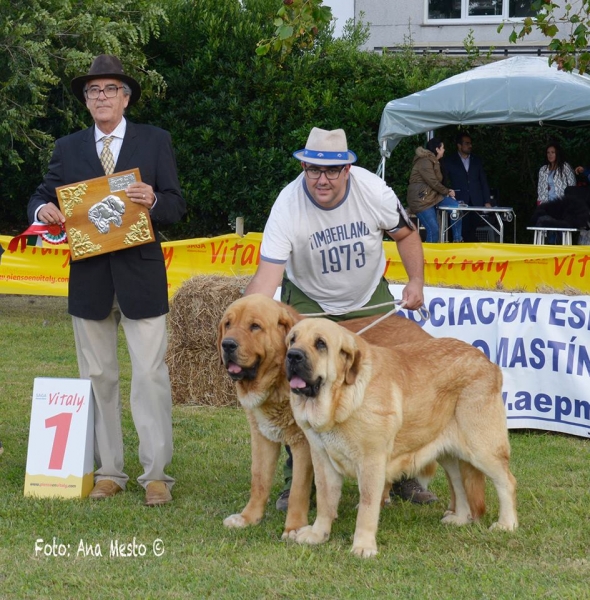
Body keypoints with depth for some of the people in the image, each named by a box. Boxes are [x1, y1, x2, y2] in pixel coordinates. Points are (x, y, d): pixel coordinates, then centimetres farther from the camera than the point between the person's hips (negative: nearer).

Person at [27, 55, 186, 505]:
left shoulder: (156, 142, 4)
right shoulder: (68, 148, 10)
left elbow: (177, 207, 1)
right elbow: (43, 196, 12)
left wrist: (154, 201, -21)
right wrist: (43, 210, -12)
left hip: (141, 277, -3)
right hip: (88, 278, 3)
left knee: (151, 375, -5)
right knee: (97, 377, 7)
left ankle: (157, 474, 0)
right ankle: (108, 472, 15)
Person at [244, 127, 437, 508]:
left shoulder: (373, 191, -21)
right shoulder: (288, 206, -28)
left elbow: (406, 234, -1)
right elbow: (268, 274, -34)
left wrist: (416, 281, -12)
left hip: (369, 298, 2)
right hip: (308, 301, -2)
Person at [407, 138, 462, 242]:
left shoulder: (434, 161, 17)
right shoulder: (424, 162, -13)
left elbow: (436, 182, 13)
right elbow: (433, 182, -17)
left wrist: (447, 191, -5)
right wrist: (447, 191, -6)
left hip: (433, 196, 9)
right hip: (421, 199, -9)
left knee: (456, 206, -11)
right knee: (433, 229, -16)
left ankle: (457, 240, -6)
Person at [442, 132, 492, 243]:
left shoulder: (477, 161, 17)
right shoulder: (449, 161, 8)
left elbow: (484, 182, 16)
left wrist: (487, 201, 6)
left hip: (476, 203, 2)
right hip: (459, 203, -2)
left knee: (473, 232, -5)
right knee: (463, 232, -9)